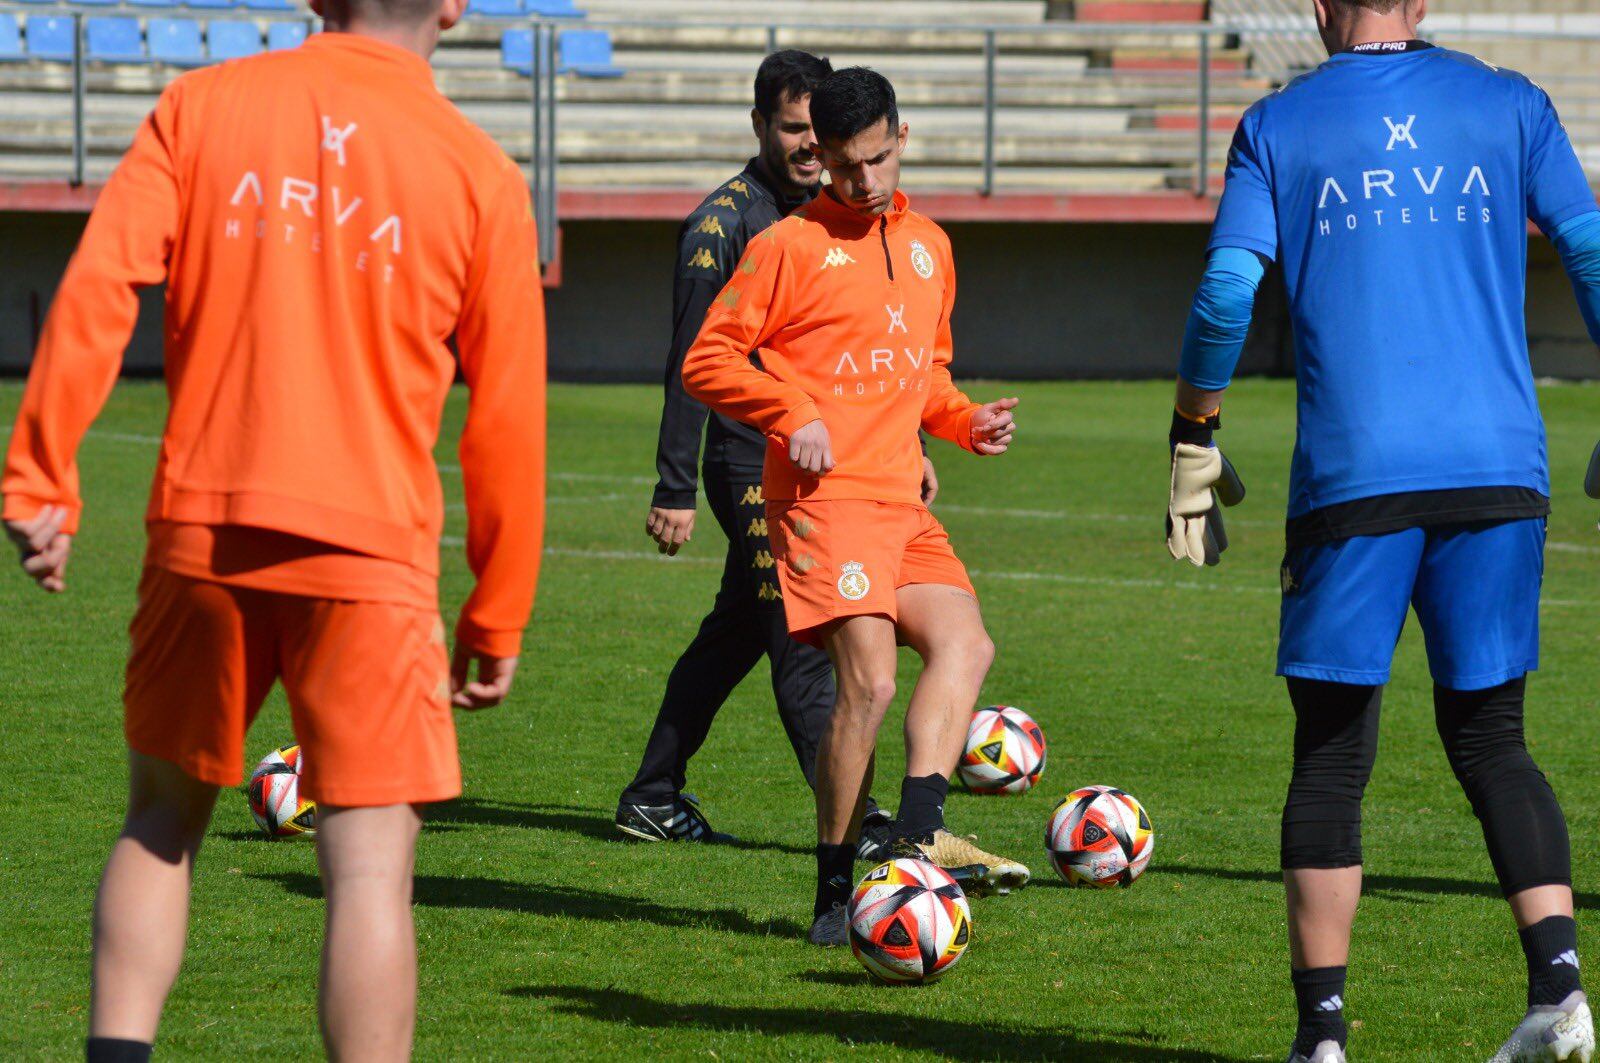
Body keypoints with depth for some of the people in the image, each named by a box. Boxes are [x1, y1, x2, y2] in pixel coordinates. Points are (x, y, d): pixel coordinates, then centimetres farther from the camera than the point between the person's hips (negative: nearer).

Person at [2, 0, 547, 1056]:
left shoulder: (201, 106, 6)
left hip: (203, 530, 2)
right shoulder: (478, 174, 2)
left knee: (163, 822, 18)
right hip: (371, 551, -2)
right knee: (371, 864, -2)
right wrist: (497, 620, 12)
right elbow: (507, 418, 4)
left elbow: (98, 288, -5)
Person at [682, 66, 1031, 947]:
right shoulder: (789, 246, -1)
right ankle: (834, 897, -9)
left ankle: (919, 833, -19)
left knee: (963, 643, -12)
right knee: (869, 681, -15)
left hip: (901, 502, 7)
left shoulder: (928, 246, 19)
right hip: (823, 493, -7)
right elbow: (708, 360, -3)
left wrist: (966, 421, 11)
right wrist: (792, 414, -15)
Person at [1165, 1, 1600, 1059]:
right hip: (1499, 472, 2)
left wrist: (1193, 442, 8)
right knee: (1491, 739, 12)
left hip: (1352, 479, -2)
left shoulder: (1279, 126, 6)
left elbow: (1226, 296, -2)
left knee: (1331, 760, 6)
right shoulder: (1509, 104, 9)